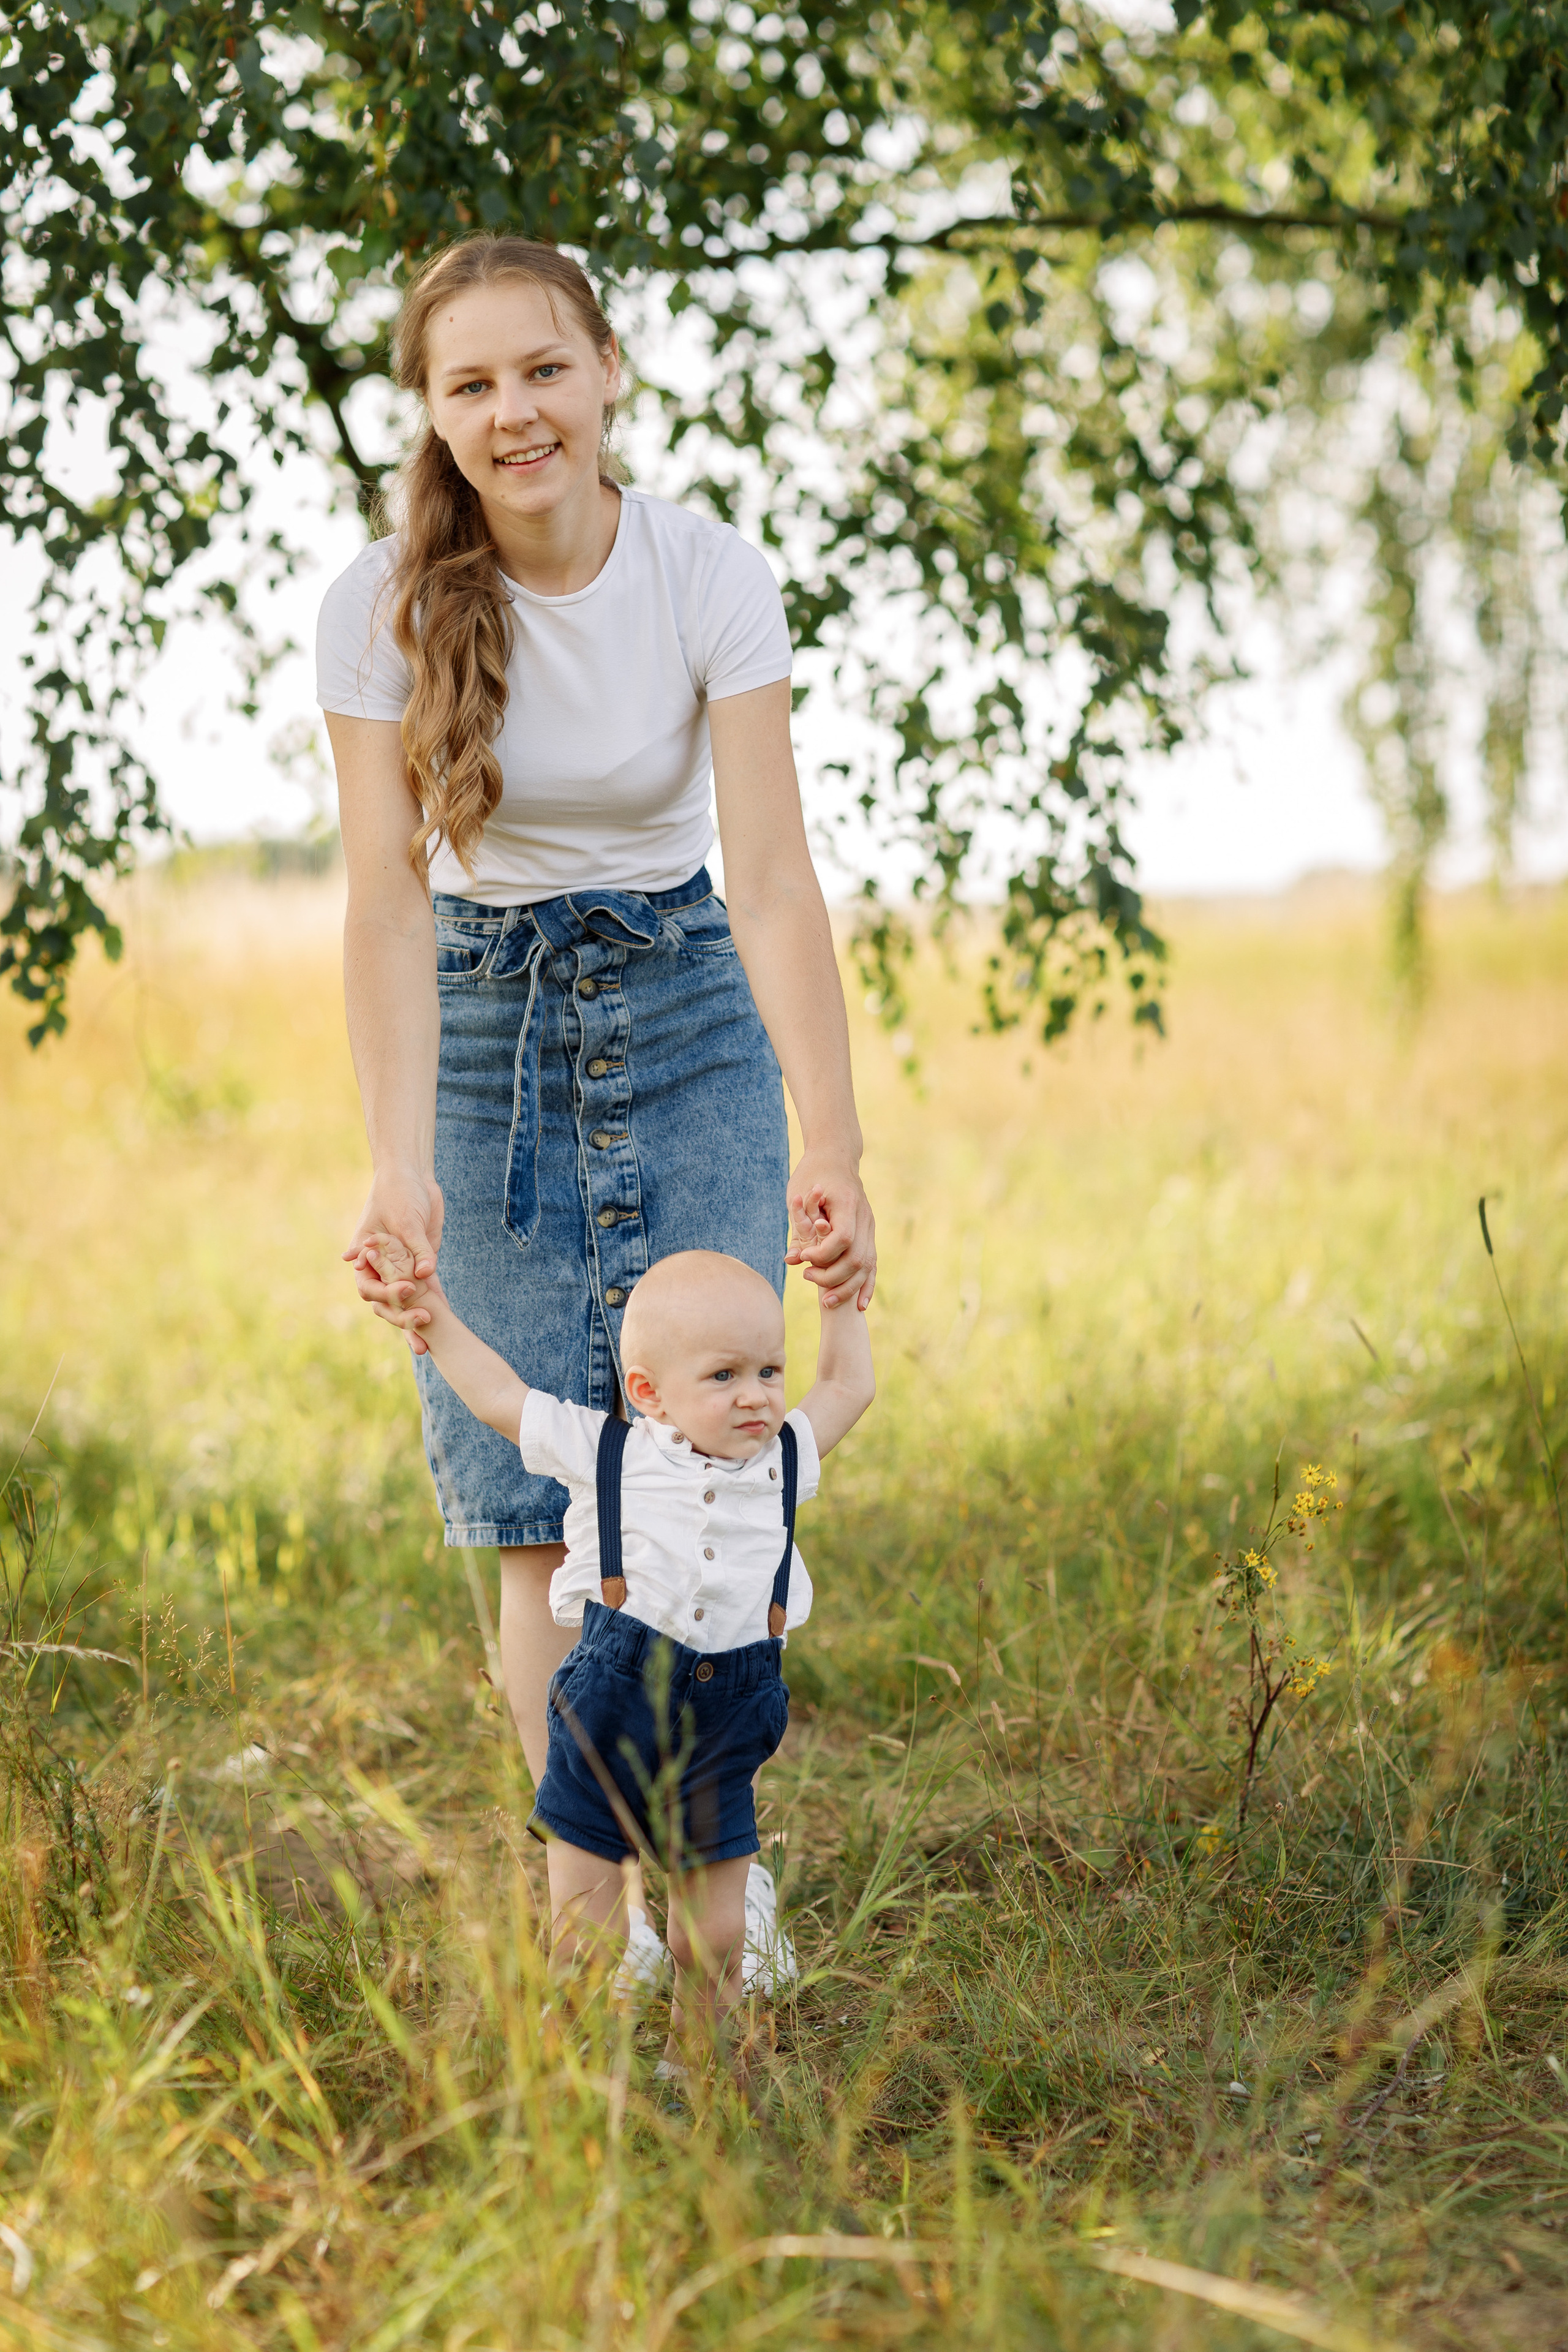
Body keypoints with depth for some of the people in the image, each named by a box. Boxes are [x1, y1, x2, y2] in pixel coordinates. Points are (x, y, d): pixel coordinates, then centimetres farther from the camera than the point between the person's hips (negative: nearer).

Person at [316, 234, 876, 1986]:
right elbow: (387, 898, -22)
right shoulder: (382, 607, -15)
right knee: (543, 1505, -4)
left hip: (687, 1015, 0)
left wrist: (832, 1146, -34)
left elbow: (770, 873, -22)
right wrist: (401, 1166, -36)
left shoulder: (714, 580, -15)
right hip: (485, 1021, 0)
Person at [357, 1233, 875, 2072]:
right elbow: (499, 1398, 9)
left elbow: (848, 1387, 22)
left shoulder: (781, 1460, 6)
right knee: (585, 1935, 3)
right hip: (608, 1714, -2)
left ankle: (693, 2065, 27)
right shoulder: (605, 1453, -1)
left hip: (720, 1732, 2)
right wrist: (434, 1317, 9)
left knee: (713, 1936, 7)